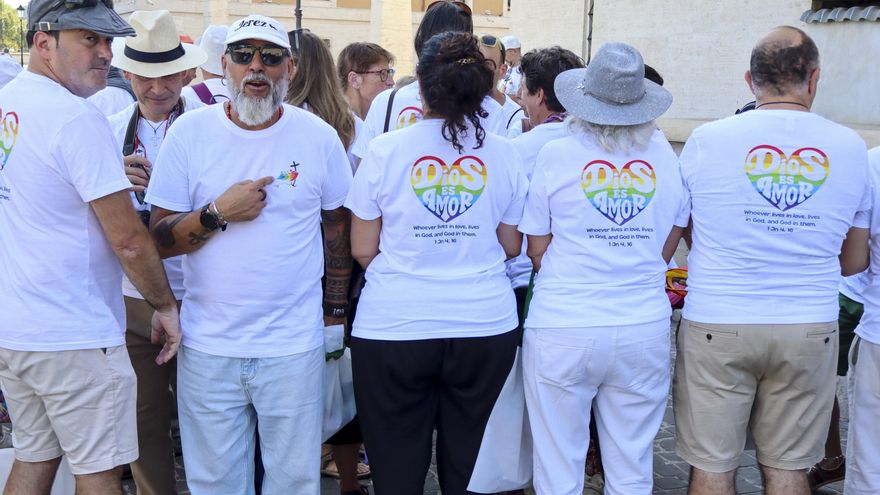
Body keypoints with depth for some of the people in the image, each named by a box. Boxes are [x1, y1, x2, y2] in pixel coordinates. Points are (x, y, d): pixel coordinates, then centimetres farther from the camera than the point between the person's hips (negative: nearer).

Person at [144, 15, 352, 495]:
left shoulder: (319, 137, -1)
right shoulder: (189, 132, -2)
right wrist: (217, 213, -17)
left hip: (294, 347, 0)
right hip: (208, 347, 1)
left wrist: (336, 308, 10)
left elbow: (337, 223, 11)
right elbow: (160, 239, -1)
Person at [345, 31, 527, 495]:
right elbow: (512, 246, 6)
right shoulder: (503, 153, 0)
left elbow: (362, 250, -2)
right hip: (485, 325, 2)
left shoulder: (385, 150, -6)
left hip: (395, 327, -2)